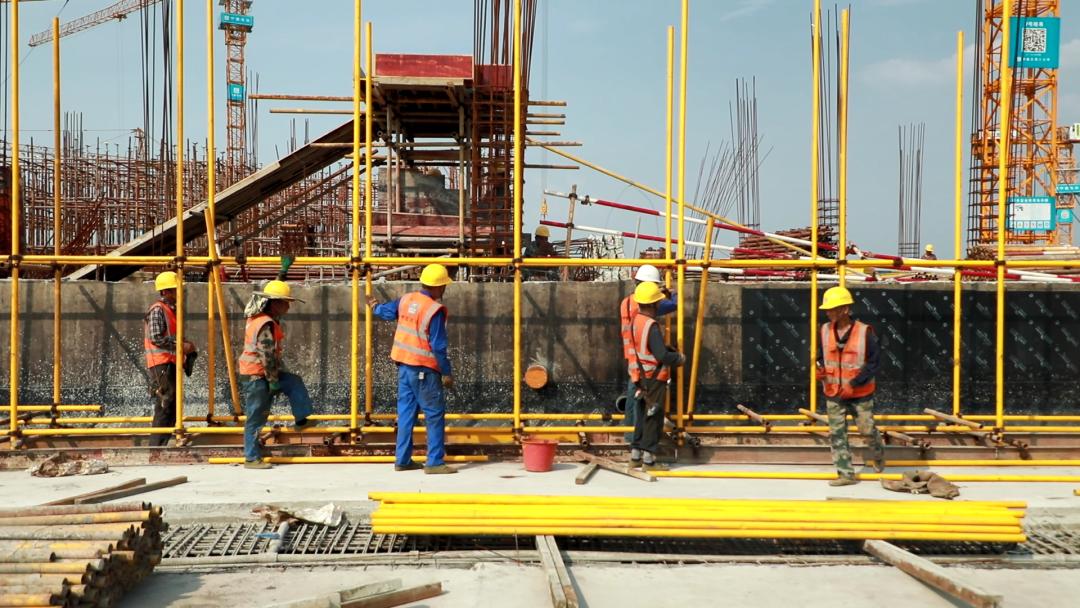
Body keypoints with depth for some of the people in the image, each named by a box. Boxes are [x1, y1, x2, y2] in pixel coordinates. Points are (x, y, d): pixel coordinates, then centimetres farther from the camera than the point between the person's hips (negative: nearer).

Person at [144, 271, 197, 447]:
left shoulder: (172, 309, 19)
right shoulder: (157, 310, -10)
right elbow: (156, 338, -20)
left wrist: (187, 346, 9)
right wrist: (181, 346, -17)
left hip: (171, 363, 10)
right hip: (161, 364, -10)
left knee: (172, 406, 10)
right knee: (165, 405, -10)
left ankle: (160, 445, 15)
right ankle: (156, 447, -7)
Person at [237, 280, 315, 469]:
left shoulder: (258, 319, 10)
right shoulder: (266, 325, -22)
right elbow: (267, 356, -23)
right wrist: (274, 381, -15)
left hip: (261, 372, 10)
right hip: (255, 375, -10)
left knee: (295, 383, 13)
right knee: (256, 417, -3)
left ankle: (301, 421, 17)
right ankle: (252, 458, 5)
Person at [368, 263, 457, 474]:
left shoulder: (406, 299, 3)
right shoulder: (435, 310, -18)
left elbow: (387, 311, 24)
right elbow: (438, 346, -17)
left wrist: (375, 306, 47)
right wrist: (447, 373, -9)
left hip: (404, 365, 8)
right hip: (424, 370, -8)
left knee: (406, 412, 13)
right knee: (435, 415, 0)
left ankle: (402, 460, 18)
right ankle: (434, 463, -1)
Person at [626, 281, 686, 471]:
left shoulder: (635, 321, 6)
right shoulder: (651, 326, -21)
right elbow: (662, 356, -24)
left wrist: (672, 351, 10)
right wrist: (679, 358, -6)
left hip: (640, 377, 8)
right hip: (653, 379, -8)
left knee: (641, 416, 17)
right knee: (653, 418, 0)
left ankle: (635, 455, 23)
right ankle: (648, 459, 3)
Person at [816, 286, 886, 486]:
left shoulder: (864, 332, -14)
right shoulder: (825, 331, -2)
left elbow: (874, 362, -11)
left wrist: (854, 384, -18)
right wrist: (820, 369, -11)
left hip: (860, 394, -3)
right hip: (833, 394, 4)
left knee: (867, 430, 6)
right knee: (837, 434, 3)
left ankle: (878, 455, 38)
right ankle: (846, 473, 12)